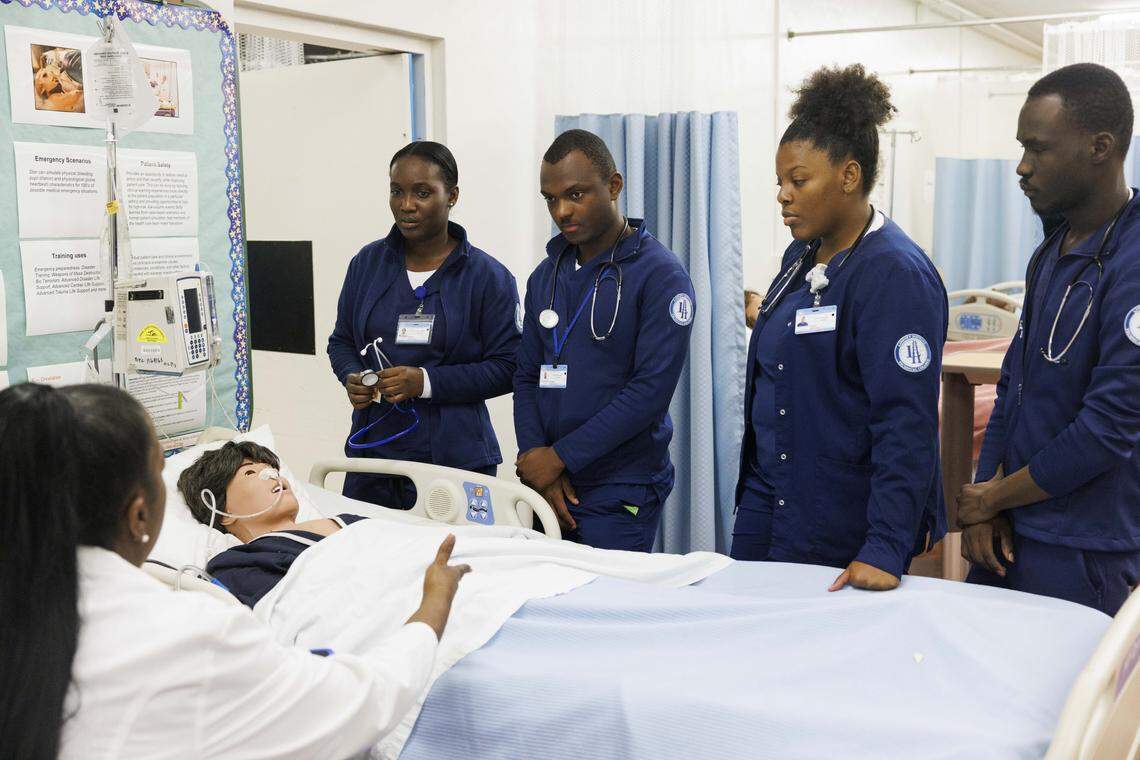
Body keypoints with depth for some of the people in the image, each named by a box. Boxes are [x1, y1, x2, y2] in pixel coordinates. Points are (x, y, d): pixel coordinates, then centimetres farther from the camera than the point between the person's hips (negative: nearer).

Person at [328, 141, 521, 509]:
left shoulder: (488, 276, -3)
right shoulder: (368, 262, 9)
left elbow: (507, 367, -7)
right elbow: (341, 340, 18)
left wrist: (427, 382, -17)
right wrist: (351, 378, -4)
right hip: (372, 452, 3)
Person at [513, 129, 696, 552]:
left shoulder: (660, 274, -10)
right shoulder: (545, 276, 11)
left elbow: (651, 389, -17)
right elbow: (527, 377, 10)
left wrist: (561, 456, -16)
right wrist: (535, 458, -6)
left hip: (620, 495, -6)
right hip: (546, 487, 6)